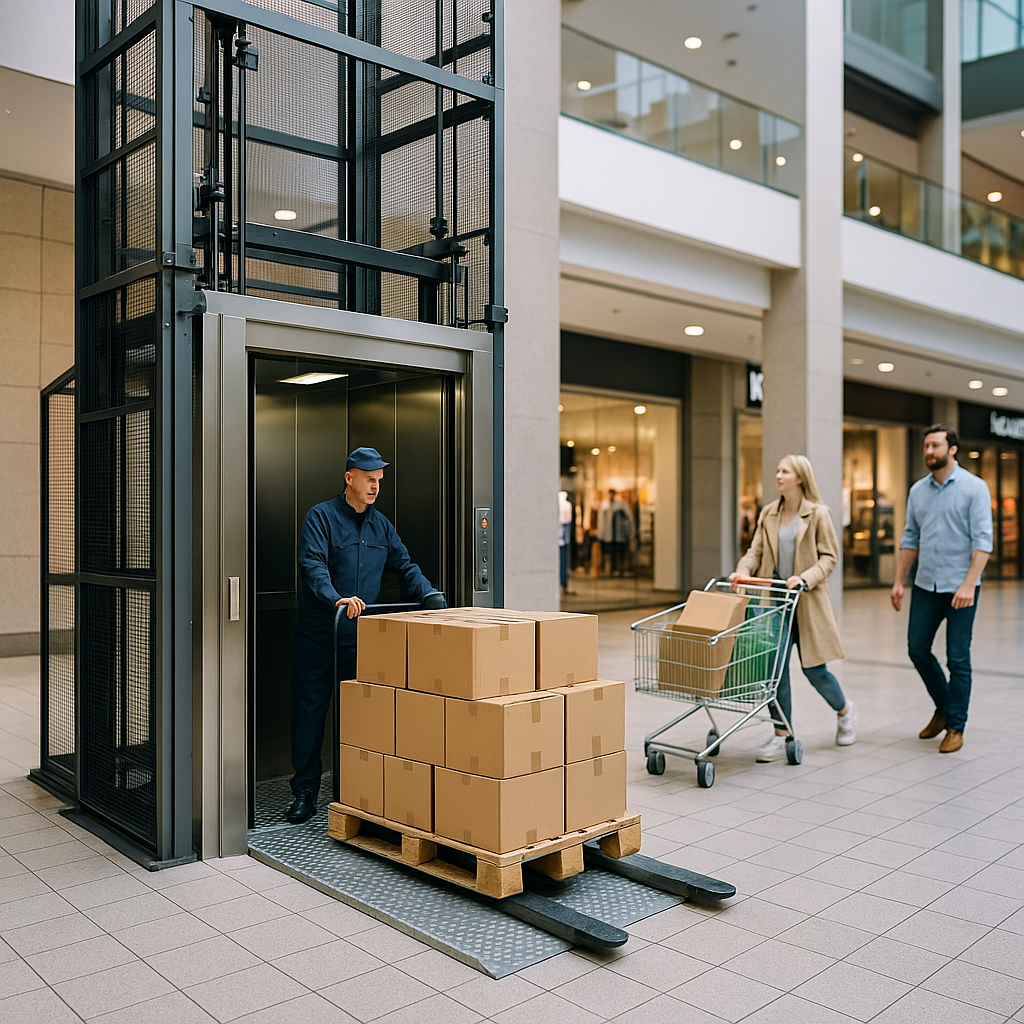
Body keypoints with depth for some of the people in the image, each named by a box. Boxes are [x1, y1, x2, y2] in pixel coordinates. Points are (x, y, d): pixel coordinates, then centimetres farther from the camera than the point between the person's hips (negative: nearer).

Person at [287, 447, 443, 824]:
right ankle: (305, 793, 13)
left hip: (361, 636, 4)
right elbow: (314, 565, -19)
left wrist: (429, 594, -3)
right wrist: (336, 599, -36)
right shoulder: (321, 517, -5)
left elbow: (404, 565, 15)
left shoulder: (380, 524, 13)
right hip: (318, 634, -4)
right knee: (310, 711, 2)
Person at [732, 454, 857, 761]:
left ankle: (845, 711, 36)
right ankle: (781, 737, 10)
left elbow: (829, 557, -6)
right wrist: (743, 571, -13)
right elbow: (756, 550, 7)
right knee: (775, 668, -1)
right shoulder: (768, 514, 8)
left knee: (813, 669, 5)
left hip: (806, 601, -4)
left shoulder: (818, 513, -6)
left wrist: (805, 578, -21)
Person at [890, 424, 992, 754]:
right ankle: (944, 706, 32)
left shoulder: (974, 487, -7)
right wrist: (899, 581, 8)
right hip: (925, 586, 5)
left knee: (958, 658, 1)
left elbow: (982, 539, -13)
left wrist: (969, 584, -22)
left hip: (960, 587, -5)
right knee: (917, 649, 9)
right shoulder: (918, 490, 9)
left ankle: (955, 726, 13)